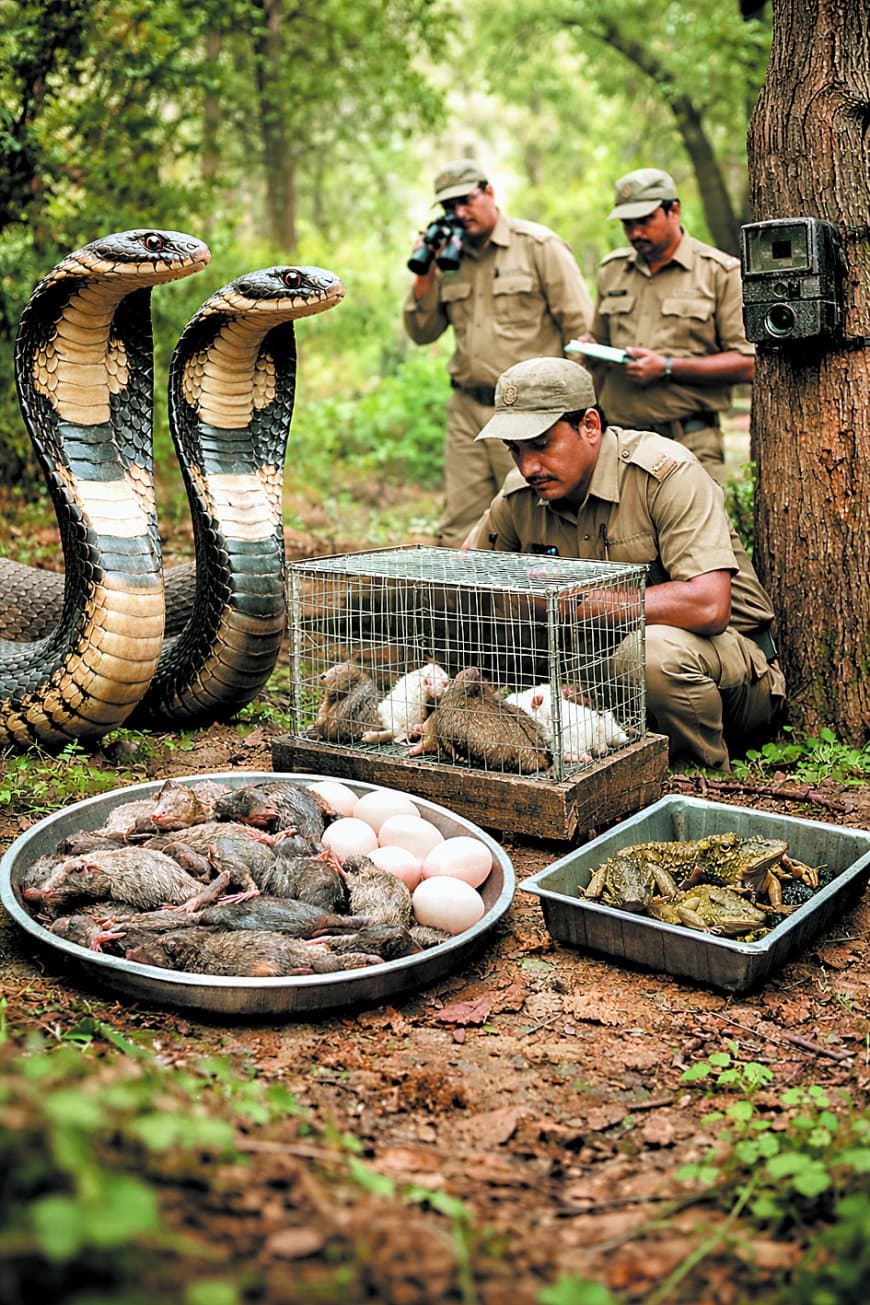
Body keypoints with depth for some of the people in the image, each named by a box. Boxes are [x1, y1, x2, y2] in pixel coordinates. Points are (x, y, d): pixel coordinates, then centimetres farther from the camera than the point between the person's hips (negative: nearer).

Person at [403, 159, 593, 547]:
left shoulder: (538, 245, -2)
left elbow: (580, 326, -5)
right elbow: (422, 333, 12)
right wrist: (425, 274, -2)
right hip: (466, 409, 5)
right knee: (458, 531, 6)